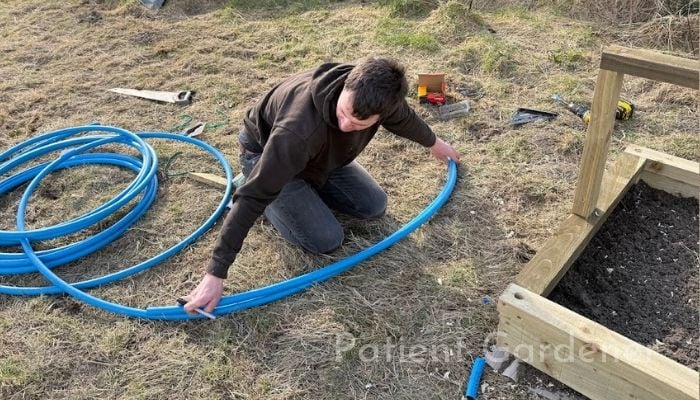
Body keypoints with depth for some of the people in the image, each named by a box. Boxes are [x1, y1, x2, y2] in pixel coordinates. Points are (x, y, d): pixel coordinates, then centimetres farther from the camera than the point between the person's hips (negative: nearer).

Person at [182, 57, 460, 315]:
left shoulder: (380, 96, -25)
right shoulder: (301, 128, -45)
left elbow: (403, 117, 1)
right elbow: (253, 196, -42)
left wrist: (433, 143, 23)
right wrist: (216, 273, -39)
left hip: (321, 152, 6)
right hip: (265, 154, -5)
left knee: (374, 206, 0)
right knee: (325, 240, -15)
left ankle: (309, 184, 18)